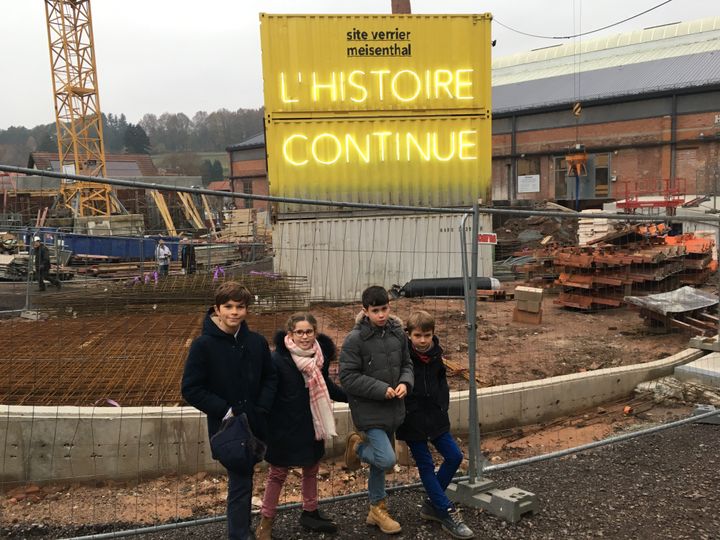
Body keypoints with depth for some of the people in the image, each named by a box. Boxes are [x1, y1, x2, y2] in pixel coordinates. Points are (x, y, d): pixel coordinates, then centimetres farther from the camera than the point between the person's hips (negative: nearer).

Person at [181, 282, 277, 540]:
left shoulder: (257, 342, -1)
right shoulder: (203, 345, -12)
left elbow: (270, 378, 9)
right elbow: (191, 389, -12)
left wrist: (261, 409, -4)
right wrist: (225, 411, -16)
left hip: (255, 425, 4)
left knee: (243, 481, 18)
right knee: (240, 484, -3)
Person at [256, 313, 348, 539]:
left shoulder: (320, 355, -3)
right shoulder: (278, 359, -21)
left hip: (311, 426, 5)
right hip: (285, 427, -5)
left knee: (311, 470, 20)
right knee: (278, 473, 9)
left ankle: (310, 513, 41)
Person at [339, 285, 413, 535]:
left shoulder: (398, 333, 1)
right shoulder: (355, 339, -16)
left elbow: (406, 364, 13)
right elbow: (347, 377, -16)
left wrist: (405, 383, -9)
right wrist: (381, 389, -20)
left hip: (392, 408, 6)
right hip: (368, 409, -6)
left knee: (380, 462, 17)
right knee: (386, 459, -15)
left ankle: (376, 510, 34)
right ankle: (358, 446, 15)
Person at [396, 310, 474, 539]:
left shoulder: (435, 356, 1)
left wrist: (442, 407, 9)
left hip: (435, 417, 6)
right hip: (412, 420, -6)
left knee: (454, 456, 6)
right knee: (426, 466, 1)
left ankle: (432, 504, 21)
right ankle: (447, 513, 12)